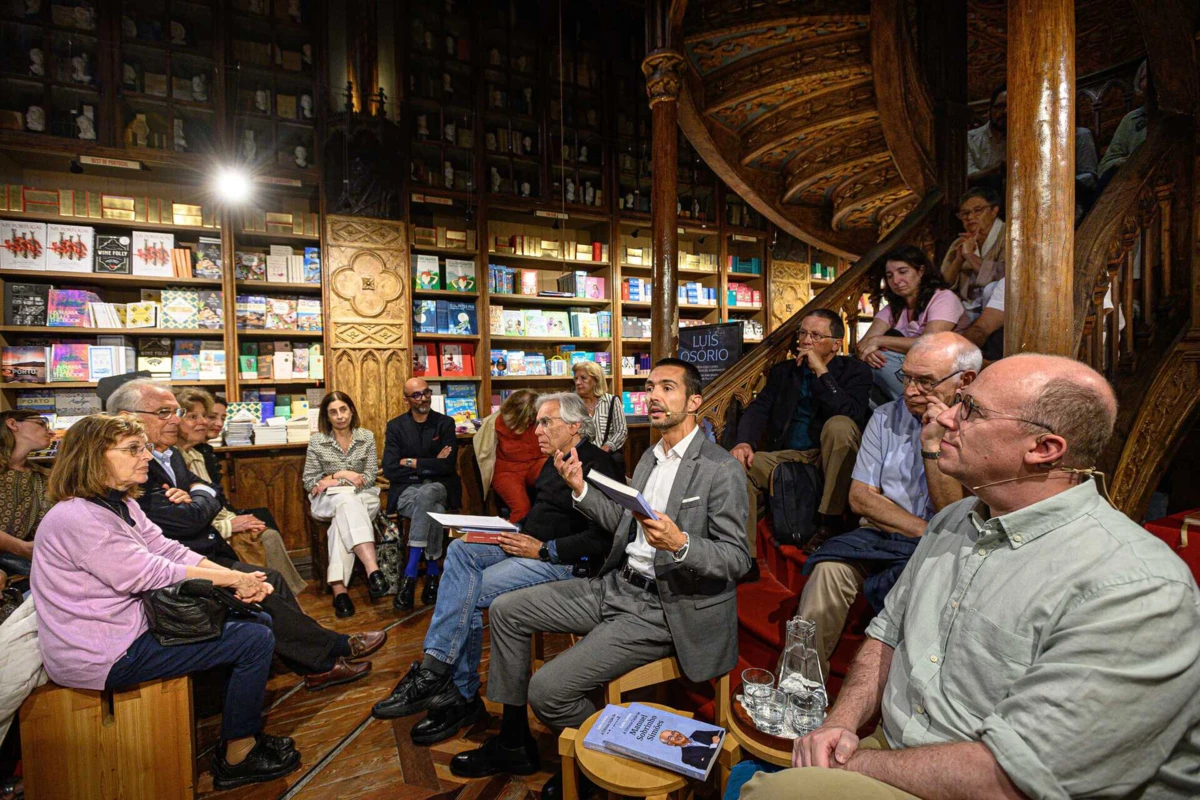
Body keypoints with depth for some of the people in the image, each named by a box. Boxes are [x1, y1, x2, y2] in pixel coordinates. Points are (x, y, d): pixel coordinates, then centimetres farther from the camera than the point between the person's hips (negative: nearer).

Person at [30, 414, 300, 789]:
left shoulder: (121, 505, 8)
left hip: (132, 625, 10)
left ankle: (244, 730, 21)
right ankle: (237, 758, 4)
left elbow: (170, 551, 3)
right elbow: (148, 574, -25)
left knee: (252, 620, 9)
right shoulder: (75, 519, -23)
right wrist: (233, 579, -18)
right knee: (256, 639, -14)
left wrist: (240, 579, -10)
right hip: (105, 656, -10)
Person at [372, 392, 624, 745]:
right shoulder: (554, 462, 17)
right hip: (530, 545, 10)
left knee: (468, 594, -19)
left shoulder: (595, 465, -14)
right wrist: (517, 534, 4)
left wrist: (542, 550, -20)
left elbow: (602, 539, -22)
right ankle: (436, 668, -17)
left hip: (565, 562, -9)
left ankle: (461, 694, -2)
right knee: (459, 550, -14)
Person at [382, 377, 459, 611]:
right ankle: (433, 572, -21)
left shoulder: (445, 423, 5)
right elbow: (390, 470, -5)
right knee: (433, 512, -34)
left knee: (426, 494, -37)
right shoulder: (396, 426, 7)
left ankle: (410, 573, -33)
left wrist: (412, 463, -6)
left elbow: (448, 465, -8)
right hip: (406, 490, 0)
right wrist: (430, 464, -8)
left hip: (439, 488, 0)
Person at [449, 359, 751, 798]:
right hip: (618, 585, 9)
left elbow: (737, 560, -15)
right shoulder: (651, 457, 11)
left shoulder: (722, 469, -14)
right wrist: (580, 488, 1)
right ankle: (514, 743, 21)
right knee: (506, 609, 6)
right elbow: (625, 524, 13)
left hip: (665, 608, -8)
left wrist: (680, 543, -33)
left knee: (548, 689, -15)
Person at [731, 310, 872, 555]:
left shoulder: (855, 371, 3)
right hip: (786, 457, 3)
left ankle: (829, 523, -22)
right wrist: (744, 442, -18)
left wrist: (821, 371, -18)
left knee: (839, 425, -33)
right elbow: (758, 409, 3)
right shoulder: (782, 371, 15)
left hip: (831, 459, -3)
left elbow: (852, 414, -17)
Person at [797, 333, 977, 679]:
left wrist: (933, 444, -20)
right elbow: (860, 498, 2)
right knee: (829, 569, -27)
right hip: (881, 534, 3)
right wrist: (929, 532, -10)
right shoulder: (887, 417, 5)